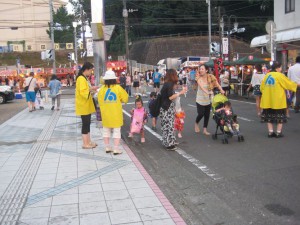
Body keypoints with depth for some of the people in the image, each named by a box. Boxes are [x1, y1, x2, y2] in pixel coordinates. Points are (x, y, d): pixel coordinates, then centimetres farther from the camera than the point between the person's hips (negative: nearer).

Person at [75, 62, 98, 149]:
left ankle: (88, 141, 21)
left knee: (87, 123, 14)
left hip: (87, 105, 10)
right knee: (85, 123, -5)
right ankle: (85, 143, 2)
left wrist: (91, 90, 9)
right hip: (83, 105, -10)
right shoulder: (81, 79, -18)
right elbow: (83, 92, -27)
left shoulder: (85, 78, 14)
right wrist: (91, 89, -23)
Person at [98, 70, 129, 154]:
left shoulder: (102, 89, -6)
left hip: (105, 114, 3)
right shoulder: (118, 88, -11)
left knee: (106, 131, 16)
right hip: (116, 114, -2)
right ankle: (116, 149, 2)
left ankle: (107, 148, 21)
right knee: (117, 131, 4)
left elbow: (100, 101, 2)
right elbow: (125, 99, -2)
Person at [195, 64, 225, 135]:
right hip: (200, 100, -3)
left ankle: (205, 129, 18)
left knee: (207, 115, 6)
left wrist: (221, 90, -27)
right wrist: (207, 92, -47)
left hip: (208, 100, 3)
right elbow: (201, 86, -30)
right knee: (201, 114, -6)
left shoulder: (211, 77, -4)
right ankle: (196, 123, 26)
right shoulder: (199, 78, -13)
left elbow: (217, 84, -9)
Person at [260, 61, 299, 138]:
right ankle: (278, 132, 9)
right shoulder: (280, 75, -11)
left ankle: (270, 132, 15)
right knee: (280, 116, 8)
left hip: (268, 100, 5)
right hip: (278, 101, -5)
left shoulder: (267, 75, 6)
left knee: (269, 115, 14)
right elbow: (289, 84, -3)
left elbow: (262, 88, 9)